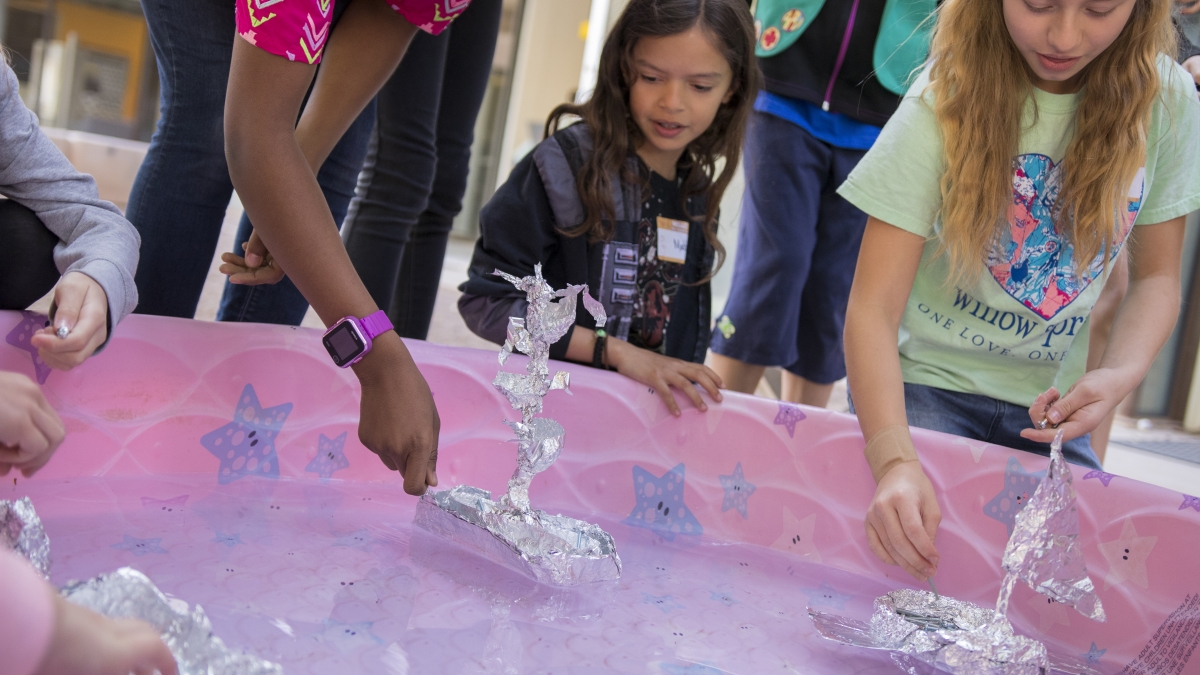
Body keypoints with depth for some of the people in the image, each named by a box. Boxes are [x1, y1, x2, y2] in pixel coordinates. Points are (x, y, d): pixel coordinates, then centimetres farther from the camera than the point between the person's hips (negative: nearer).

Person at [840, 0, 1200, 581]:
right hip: (924, 383, -3)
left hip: (1046, 404, 4)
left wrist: (1120, 375, -17)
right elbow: (872, 309, -23)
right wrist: (894, 459, -39)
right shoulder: (945, 102, -18)